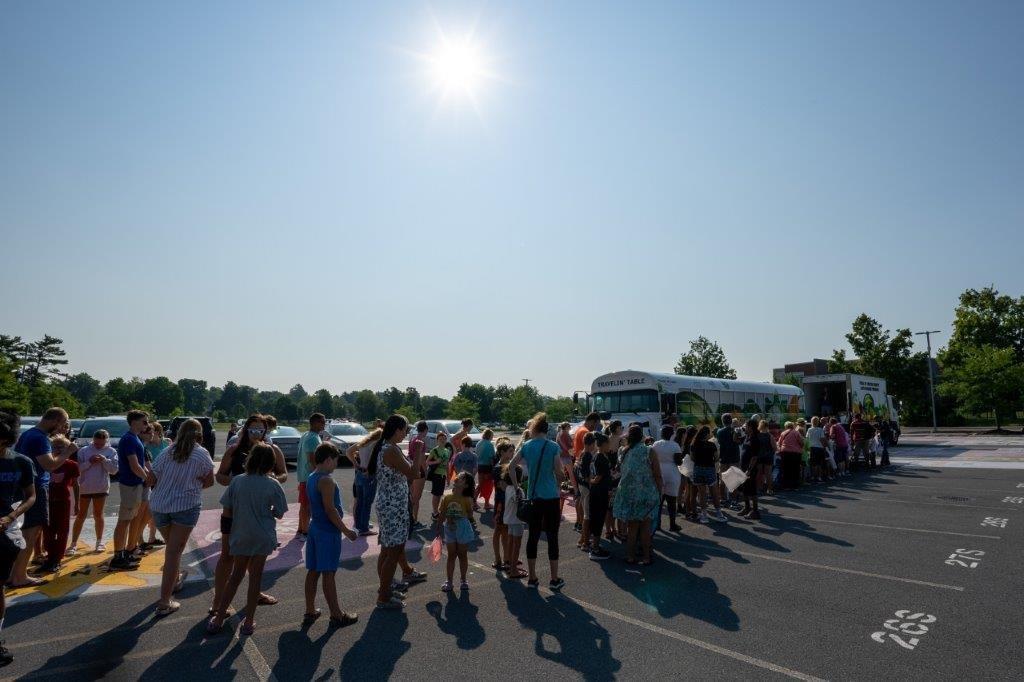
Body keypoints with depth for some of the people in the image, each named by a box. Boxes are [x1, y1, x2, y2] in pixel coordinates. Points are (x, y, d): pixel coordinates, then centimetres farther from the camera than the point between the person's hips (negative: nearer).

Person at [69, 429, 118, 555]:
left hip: (101, 488, 1)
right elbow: (77, 468, -6)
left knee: (98, 515, 13)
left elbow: (114, 470, -6)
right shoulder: (84, 451, -2)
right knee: (81, 516, 5)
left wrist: (104, 461, -19)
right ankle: (74, 544, 10)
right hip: (84, 488, -1)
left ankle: (99, 542, 24)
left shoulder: (111, 452, -1)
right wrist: (89, 462, -20)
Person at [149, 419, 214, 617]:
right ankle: (164, 602, 3)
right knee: (174, 552, 2)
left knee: (172, 547, 25)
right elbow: (209, 481, 4)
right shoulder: (201, 454, -4)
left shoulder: (167, 452, 4)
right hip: (186, 505, -4)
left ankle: (175, 580, 46)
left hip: (159, 505, 4)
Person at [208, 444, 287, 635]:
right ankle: (248, 622, 17)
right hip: (263, 537, -2)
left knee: (236, 575, 18)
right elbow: (279, 514, -6)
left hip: (240, 535, 2)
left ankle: (218, 618, 22)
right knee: (255, 577, 9)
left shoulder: (237, 481, -7)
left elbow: (227, 510, -2)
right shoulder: (272, 485, -12)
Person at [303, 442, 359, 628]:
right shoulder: (326, 480, -20)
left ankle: (310, 612, 23)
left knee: (313, 571, 14)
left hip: (315, 528, 9)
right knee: (328, 574, -1)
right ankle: (336, 615, 8)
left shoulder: (311, 478, 9)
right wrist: (346, 530, -16)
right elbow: (330, 510, -22)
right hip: (328, 532, -9)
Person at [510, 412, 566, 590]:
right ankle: (555, 579, 13)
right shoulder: (553, 447, -9)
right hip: (551, 497, -3)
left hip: (533, 498, 3)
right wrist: (558, 484, 8)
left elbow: (511, 466, -1)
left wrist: (516, 485, 7)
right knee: (552, 537, 5)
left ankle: (532, 578, 18)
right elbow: (560, 473, -12)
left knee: (533, 536, 11)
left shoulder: (527, 446, 1)